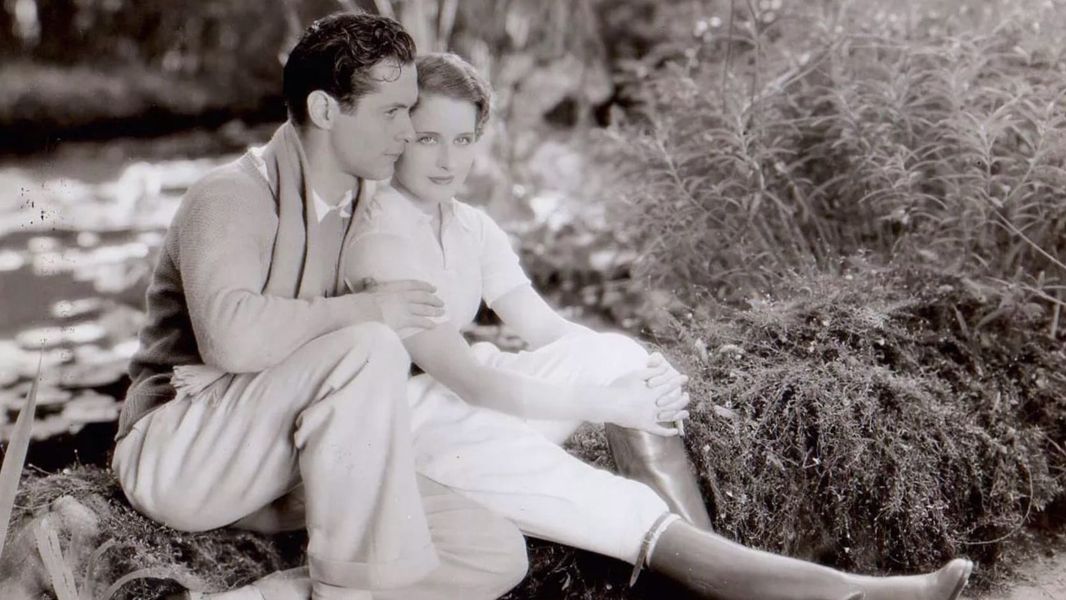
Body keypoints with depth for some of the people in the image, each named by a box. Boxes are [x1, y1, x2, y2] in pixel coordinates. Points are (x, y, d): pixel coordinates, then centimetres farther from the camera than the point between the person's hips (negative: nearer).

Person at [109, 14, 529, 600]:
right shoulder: (233, 195, -12)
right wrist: (365, 309, -21)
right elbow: (232, 335, -32)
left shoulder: (366, 202, 11)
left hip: (289, 471, 7)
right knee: (368, 349, -33)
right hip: (176, 456, -6)